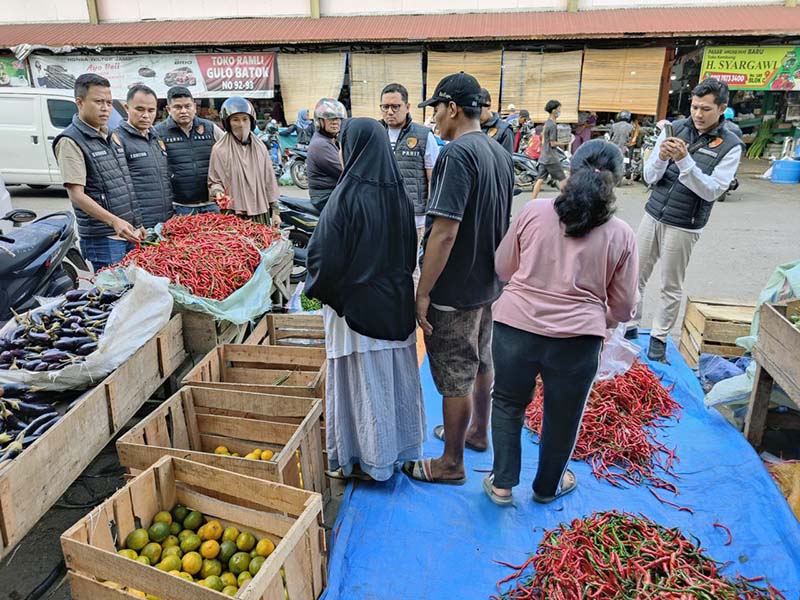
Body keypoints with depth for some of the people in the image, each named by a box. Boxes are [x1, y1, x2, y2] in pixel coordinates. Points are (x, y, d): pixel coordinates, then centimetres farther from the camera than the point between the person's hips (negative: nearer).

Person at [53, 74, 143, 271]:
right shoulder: (70, 141, -8)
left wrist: (138, 225, 15)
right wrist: (114, 221, -28)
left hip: (130, 233, 7)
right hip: (102, 239, -7)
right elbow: (76, 195, -15)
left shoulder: (112, 137, 16)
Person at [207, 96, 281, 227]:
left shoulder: (260, 147, 9)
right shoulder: (220, 149, -1)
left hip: (261, 214, 3)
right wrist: (218, 192, -17)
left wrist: (275, 211, 10)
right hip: (233, 215, -3)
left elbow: (269, 180, 11)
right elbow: (214, 181, 5)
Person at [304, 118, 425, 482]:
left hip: (356, 304, -6)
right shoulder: (398, 193, 0)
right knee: (394, 375, 18)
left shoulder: (347, 196, -19)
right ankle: (397, 445, 36)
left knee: (360, 380, 8)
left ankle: (367, 459, 23)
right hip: (396, 302, 7)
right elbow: (411, 250, 8)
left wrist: (318, 288, 1)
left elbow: (325, 254, -17)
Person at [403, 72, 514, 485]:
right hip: (488, 283, 9)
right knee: (480, 362, 23)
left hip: (454, 291, -9)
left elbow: (444, 232, -27)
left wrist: (423, 292, -21)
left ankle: (450, 463, 21)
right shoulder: (499, 154, 7)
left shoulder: (457, 154, -21)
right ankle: (478, 432, 43)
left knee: (455, 377, 4)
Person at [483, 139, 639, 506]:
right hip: (578, 338, 0)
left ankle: (502, 483, 31)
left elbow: (503, 267, 7)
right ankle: (548, 486, 43)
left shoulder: (533, 211, -3)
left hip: (516, 325, 0)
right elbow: (623, 307, 3)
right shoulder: (621, 235, -2)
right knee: (562, 417, 21)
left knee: (507, 403, 23)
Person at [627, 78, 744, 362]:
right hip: (652, 216, 3)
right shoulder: (674, 129, 0)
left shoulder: (730, 146, -6)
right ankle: (631, 326, 24)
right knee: (636, 276, 9)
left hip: (683, 227, -3)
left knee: (671, 288, 7)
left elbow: (712, 191, -15)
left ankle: (659, 338, 22)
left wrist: (684, 160, -25)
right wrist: (661, 158, -21)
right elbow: (650, 177, 1)